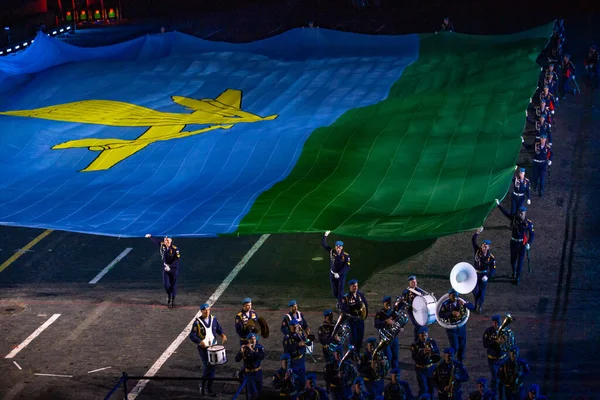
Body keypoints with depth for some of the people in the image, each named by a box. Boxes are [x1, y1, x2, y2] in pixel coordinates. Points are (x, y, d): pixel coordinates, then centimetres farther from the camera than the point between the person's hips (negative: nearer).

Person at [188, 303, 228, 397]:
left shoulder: (214, 319, 5)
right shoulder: (197, 322, -8)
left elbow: (219, 329, 14)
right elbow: (192, 336, -10)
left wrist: (223, 335, -7)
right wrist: (200, 342, -27)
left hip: (213, 347, 4)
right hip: (203, 348, -4)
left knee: (212, 367, 6)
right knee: (208, 366, -12)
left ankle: (209, 389, 15)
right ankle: (203, 385, 8)